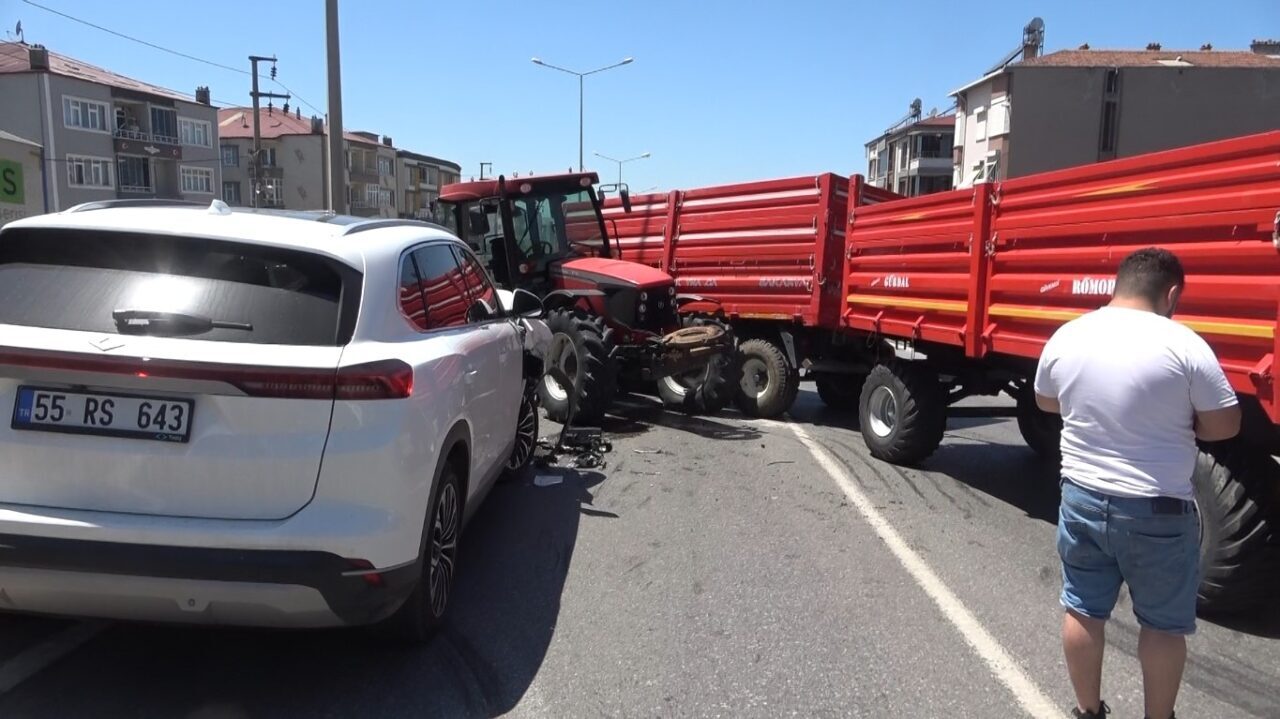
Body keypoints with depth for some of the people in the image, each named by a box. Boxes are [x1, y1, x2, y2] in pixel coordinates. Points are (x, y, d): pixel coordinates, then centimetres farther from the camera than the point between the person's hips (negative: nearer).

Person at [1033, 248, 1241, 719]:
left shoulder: (1066, 336, -2)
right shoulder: (1184, 345, -15)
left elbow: (1046, 402, 14)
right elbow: (1225, 426, -7)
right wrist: (1174, 419, 9)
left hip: (1082, 497, 4)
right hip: (1156, 511, -4)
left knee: (1082, 610, 16)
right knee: (1163, 623, 14)